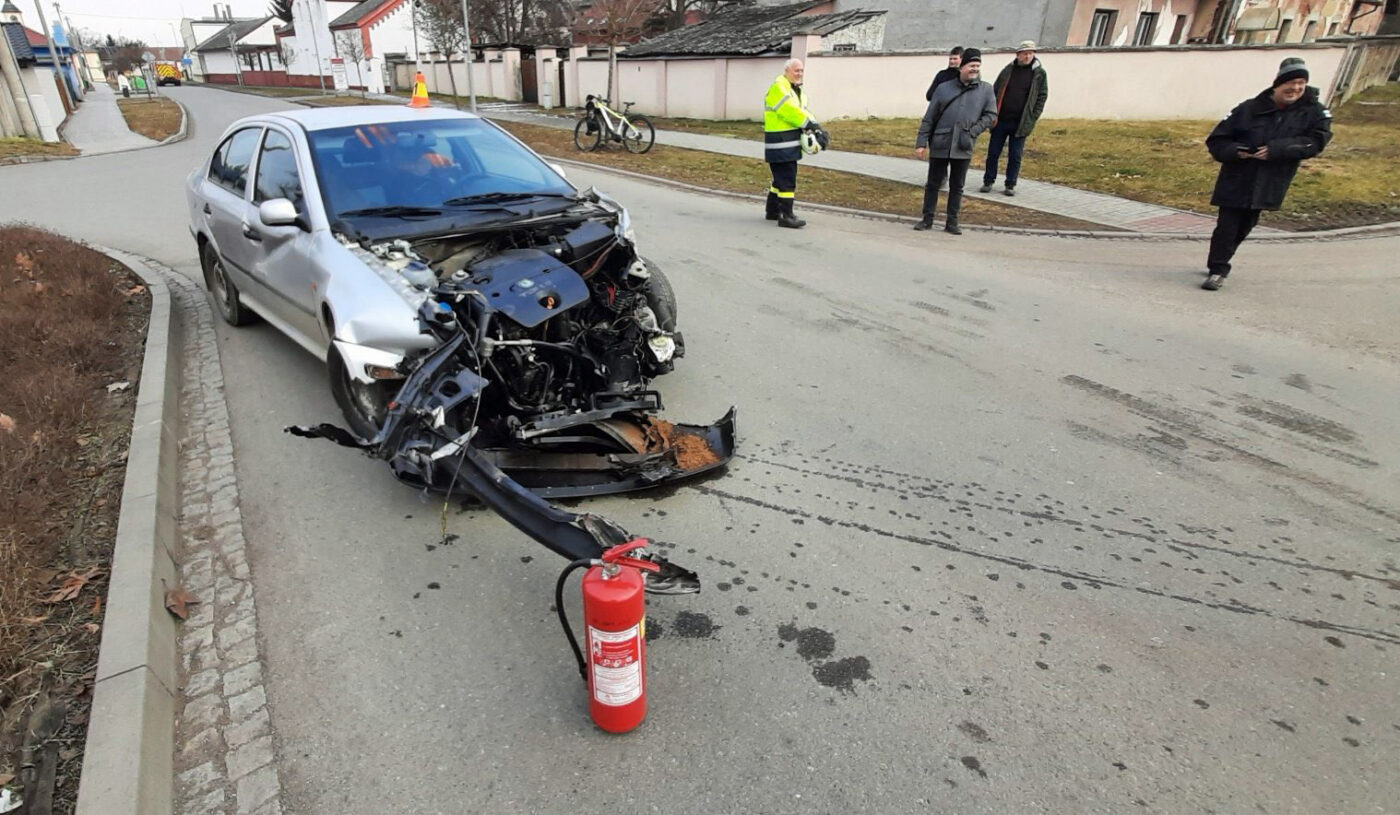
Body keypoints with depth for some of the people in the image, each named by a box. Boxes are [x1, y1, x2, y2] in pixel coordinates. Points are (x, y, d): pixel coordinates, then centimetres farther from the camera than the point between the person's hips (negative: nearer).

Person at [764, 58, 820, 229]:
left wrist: (814, 125, -6)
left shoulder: (797, 90, 19)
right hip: (780, 142, -10)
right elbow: (789, 110, -21)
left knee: (781, 177, 17)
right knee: (787, 180, -11)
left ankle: (773, 211, 27)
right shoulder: (778, 88, -11)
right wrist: (810, 124, -19)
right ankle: (786, 216, -8)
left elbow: (802, 111, 13)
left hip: (790, 142, 10)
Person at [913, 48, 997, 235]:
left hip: (963, 148, 1)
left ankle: (952, 222, 15)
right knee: (933, 184, 6)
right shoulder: (944, 89, 4)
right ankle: (927, 219, 17)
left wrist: (972, 132, -9)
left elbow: (991, 115, 5)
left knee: (957, 186, 7)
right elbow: (929, 119, 4)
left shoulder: (986, 90, 5)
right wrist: (921, 142, -1)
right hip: (939, 145, 0)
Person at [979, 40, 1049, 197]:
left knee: (1015, 156, 2)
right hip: (1000, 120, 1)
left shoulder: (1039, 73, 2)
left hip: (1021, 123, -1)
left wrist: (1033, 118, -6)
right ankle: (988, 182, 16)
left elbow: (1042, 96, 4)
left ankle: (1010, 185, 10)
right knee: (993, 153, 5)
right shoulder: (1008, 70, 6)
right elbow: (995, 91, 9)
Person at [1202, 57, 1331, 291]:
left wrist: (1276, 150, -23)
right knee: (1227, 226, -6)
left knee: (1244, 227, 11)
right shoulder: (1249, 109, -5)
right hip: (1236, 181, -2)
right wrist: (1235, 151, -22)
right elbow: (1216, 140, -2)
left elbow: (1317, 141, -11)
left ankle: (1218, 265, 28)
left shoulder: (1314, 112, 0)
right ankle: (1218, 269, 7)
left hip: (1268, 185, 2)